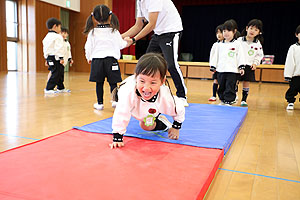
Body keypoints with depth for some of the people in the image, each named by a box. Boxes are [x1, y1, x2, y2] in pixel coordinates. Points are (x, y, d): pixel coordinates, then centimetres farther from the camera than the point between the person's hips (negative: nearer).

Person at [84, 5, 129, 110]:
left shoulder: (92, 32, 0)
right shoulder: (114, 31, -1)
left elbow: (88, 47, 4)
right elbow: (121, 45, 10)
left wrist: (89, 58, 22)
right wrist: (126, 42, 32)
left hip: (97, 59, 1)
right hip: (111, 59, -1)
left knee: (99, 83, 7)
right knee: (113, 82, 5)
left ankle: (100, 103, 11)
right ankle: (115, 100, 0)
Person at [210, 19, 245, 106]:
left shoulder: (237, 44, 1)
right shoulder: (220, 45, 11)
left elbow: (240, 56, -1)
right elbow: (216, 56, 13)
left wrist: (241, 67, -6)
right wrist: (213, 66, 9)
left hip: (232, 70, -4)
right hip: (221, 70, 4)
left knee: (230, 88, -4)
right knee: (221, 87, 12)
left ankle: (228, 101, 2)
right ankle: (222, 101, 25)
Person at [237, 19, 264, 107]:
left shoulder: (258, 44, 3)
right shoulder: (239, 40, -2)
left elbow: (259, 55, 10)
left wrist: (255, 63, -1)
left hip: (249, 66, 2)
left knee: (246, 83, 5)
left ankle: (244, 100, 15)